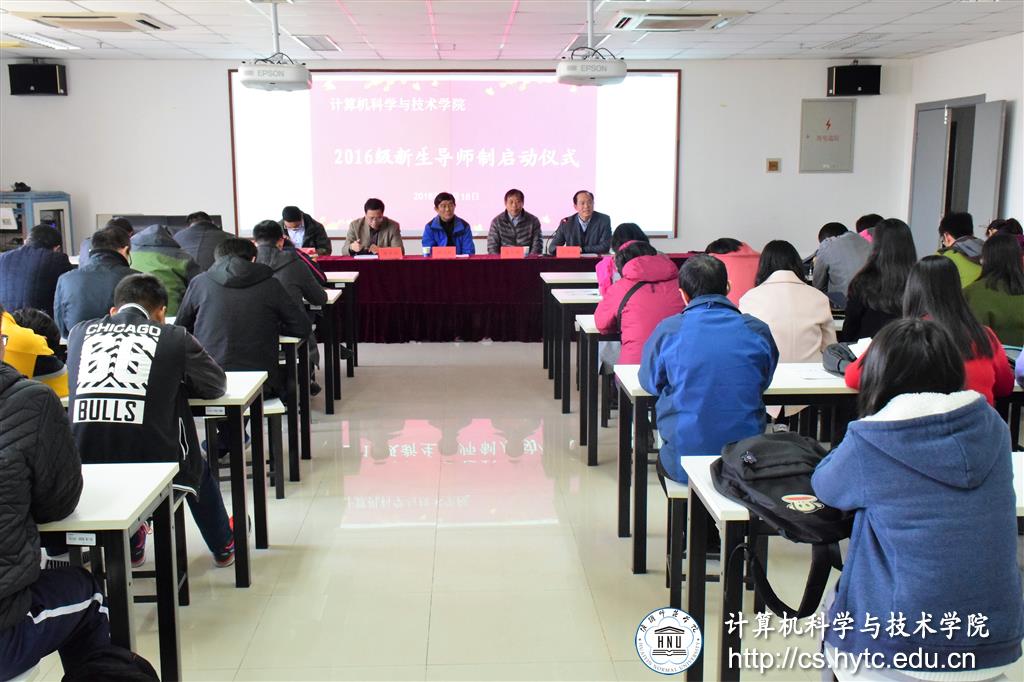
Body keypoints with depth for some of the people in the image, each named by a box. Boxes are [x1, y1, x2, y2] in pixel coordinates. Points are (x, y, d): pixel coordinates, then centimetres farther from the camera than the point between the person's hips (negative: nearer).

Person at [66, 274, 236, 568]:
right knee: (197, 467, 32)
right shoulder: (174, 337, 0)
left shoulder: (80, 332, 9)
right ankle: (222, 547, 50)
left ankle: (131, 547, 54)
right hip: (152, 462, -3)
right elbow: (216, 384, 9)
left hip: (84, 466, 3)